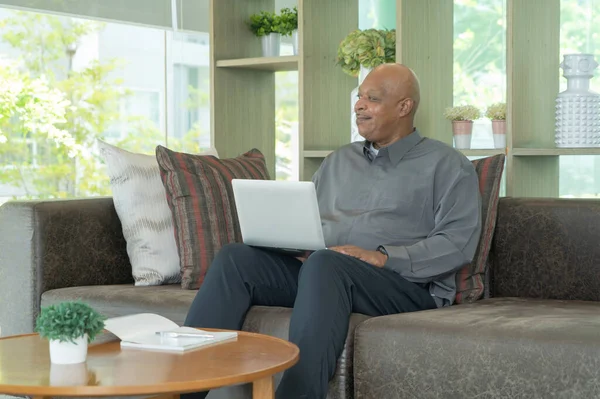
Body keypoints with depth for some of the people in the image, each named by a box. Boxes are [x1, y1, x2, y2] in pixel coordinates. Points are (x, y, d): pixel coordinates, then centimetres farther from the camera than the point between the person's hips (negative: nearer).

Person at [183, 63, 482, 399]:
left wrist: (383, 257, -18)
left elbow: (459, 243, -7)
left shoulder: (447, 165, 7)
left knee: (323, 263, -37)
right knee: (236, 257, -18)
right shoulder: (339, 161, 26)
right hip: (321, 272, 6)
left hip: (407, 284, -6)